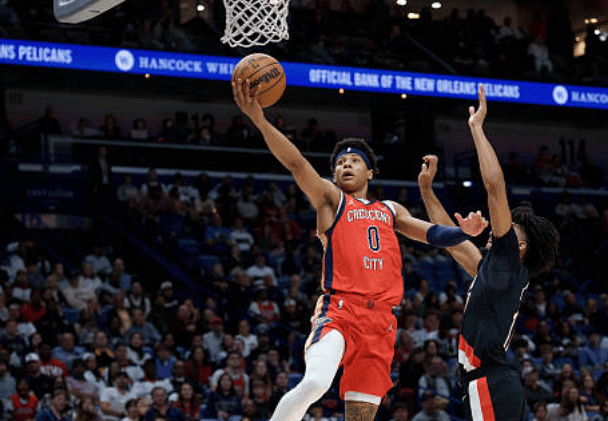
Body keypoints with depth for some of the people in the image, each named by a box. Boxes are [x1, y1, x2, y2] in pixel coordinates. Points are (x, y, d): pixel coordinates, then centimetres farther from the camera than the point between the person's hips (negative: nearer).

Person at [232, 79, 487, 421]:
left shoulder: (390, 211, 26)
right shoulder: (331, 199, 12)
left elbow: (432, 234, 19)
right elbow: (296, 162, -2)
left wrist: (464, 232, -4)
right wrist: (260, 120, -17)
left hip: (380, 319, 5)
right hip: (340, 311, -5)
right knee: (315, 383, -30)